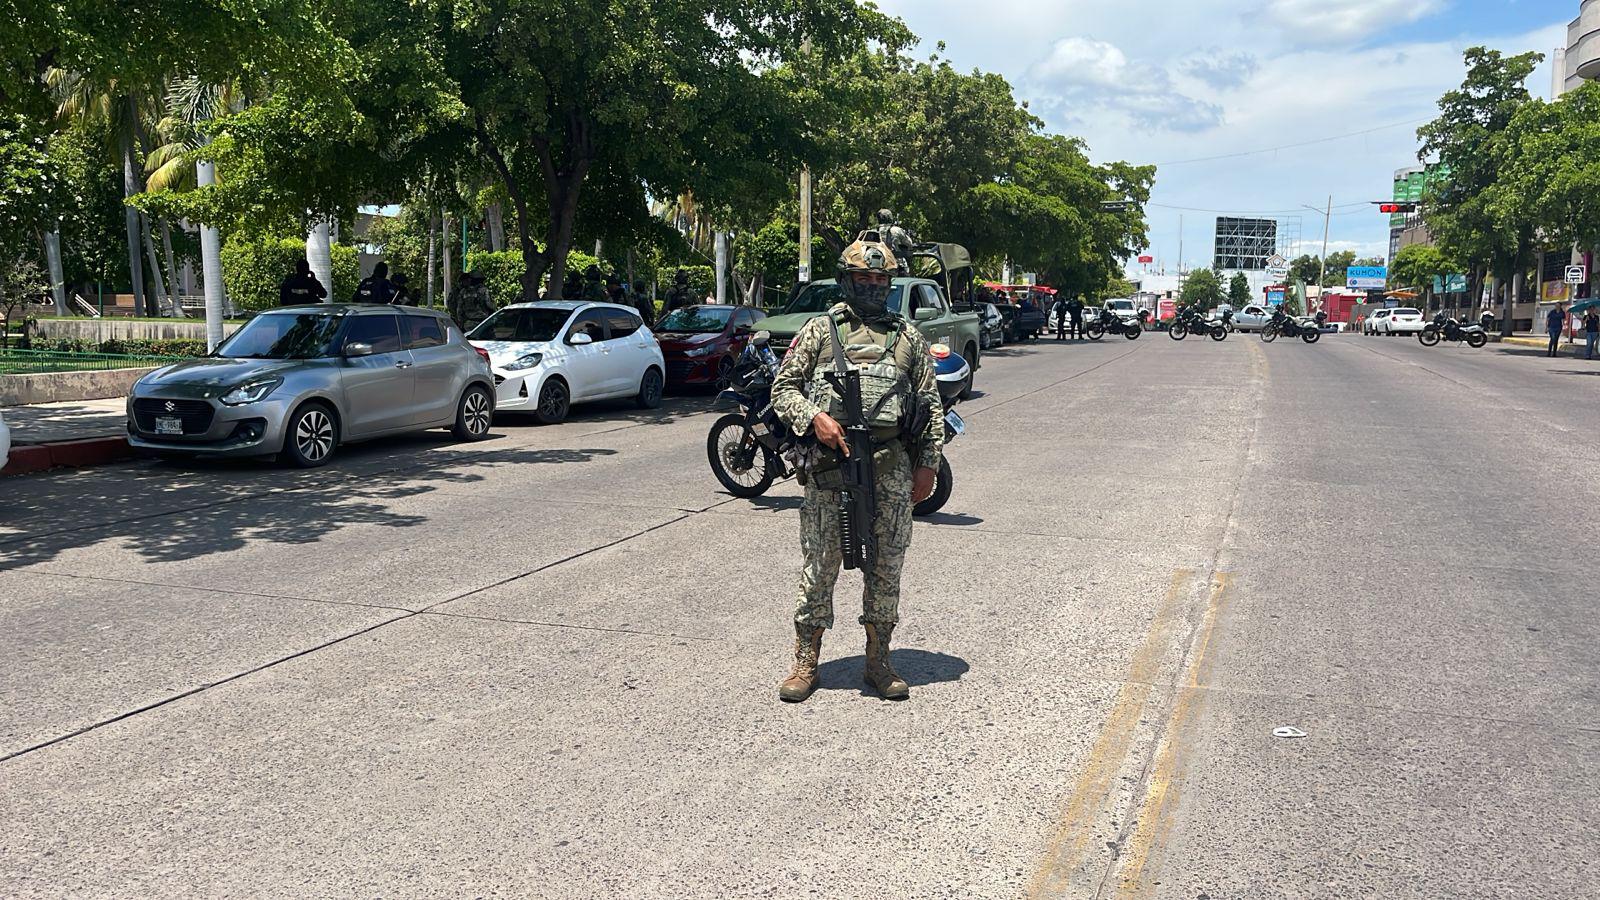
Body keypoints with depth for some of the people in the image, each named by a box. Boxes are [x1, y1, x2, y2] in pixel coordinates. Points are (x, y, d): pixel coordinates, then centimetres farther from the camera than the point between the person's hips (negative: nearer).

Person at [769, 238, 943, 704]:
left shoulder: (909, 337, 12)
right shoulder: (819, 330, 8)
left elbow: (930, 404, 12)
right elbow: (783, 386, 6)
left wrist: (927, 465, 6)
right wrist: (814, 418, -12)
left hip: (891, 468, 2)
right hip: (829, 465, -1)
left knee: (886, 568, 7)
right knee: (819, 566, 2)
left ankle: (879, 661, 20)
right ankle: (806, 661, 14)